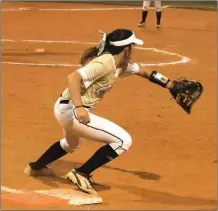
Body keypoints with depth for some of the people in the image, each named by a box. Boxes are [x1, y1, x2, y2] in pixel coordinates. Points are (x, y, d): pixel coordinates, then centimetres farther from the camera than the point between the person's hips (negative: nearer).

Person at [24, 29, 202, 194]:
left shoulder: (123, 65, 7)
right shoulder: (105, 63, -22)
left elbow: (145, 72, 22)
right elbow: (73, 77, -32)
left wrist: (171, 85, 16)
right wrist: (79, 107, -43)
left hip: (67, 109, 10)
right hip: (71, 110, -10)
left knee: (71, 144, 40)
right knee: (123, 140, -13)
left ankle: (36, 167, 55)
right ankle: (81, 174, -6)